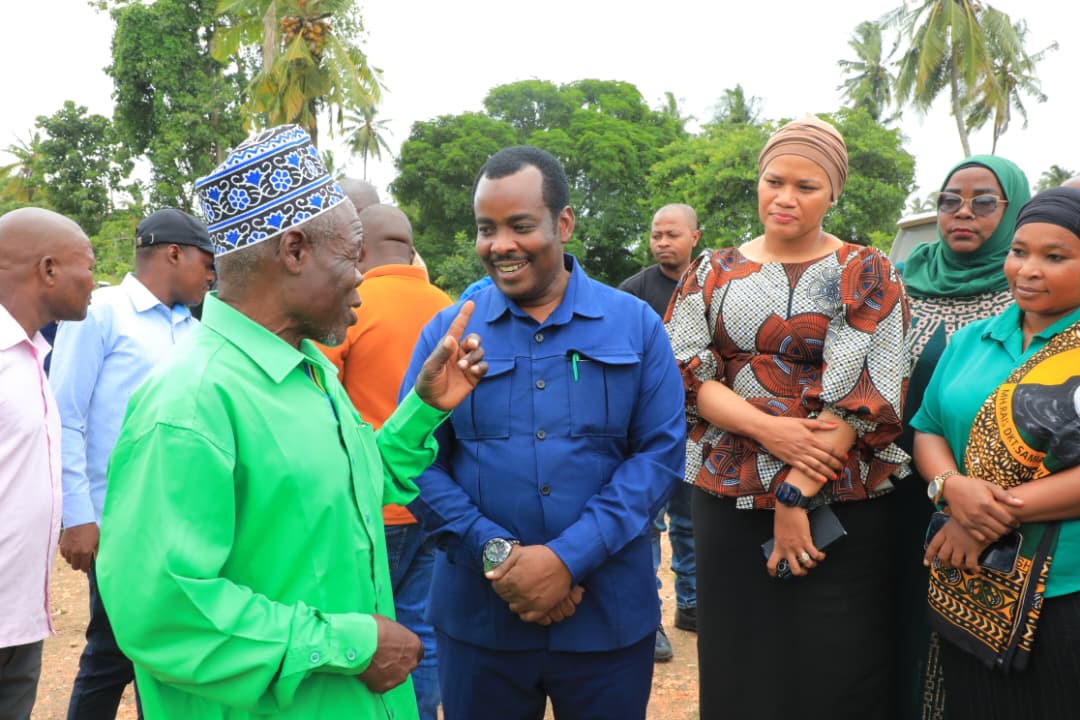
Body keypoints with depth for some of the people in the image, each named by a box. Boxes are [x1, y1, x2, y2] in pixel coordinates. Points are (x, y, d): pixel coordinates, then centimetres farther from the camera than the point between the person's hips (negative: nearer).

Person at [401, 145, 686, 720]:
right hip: (478, 616, 1)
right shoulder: (447, 331, 2)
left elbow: (661, 451, -5)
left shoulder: (635, 325, 0)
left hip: (609, 616, 0)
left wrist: (569, 557, -15)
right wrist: (495, 554, -15)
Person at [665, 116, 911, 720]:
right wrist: (767, 429, -15)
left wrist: (796, 494, -16)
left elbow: (864, 395, -10)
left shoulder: (866, 274, 1)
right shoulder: (714, 272, 9)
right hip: (729, 502, 3)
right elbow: (684, 373, 0)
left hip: (839, 506, -2)